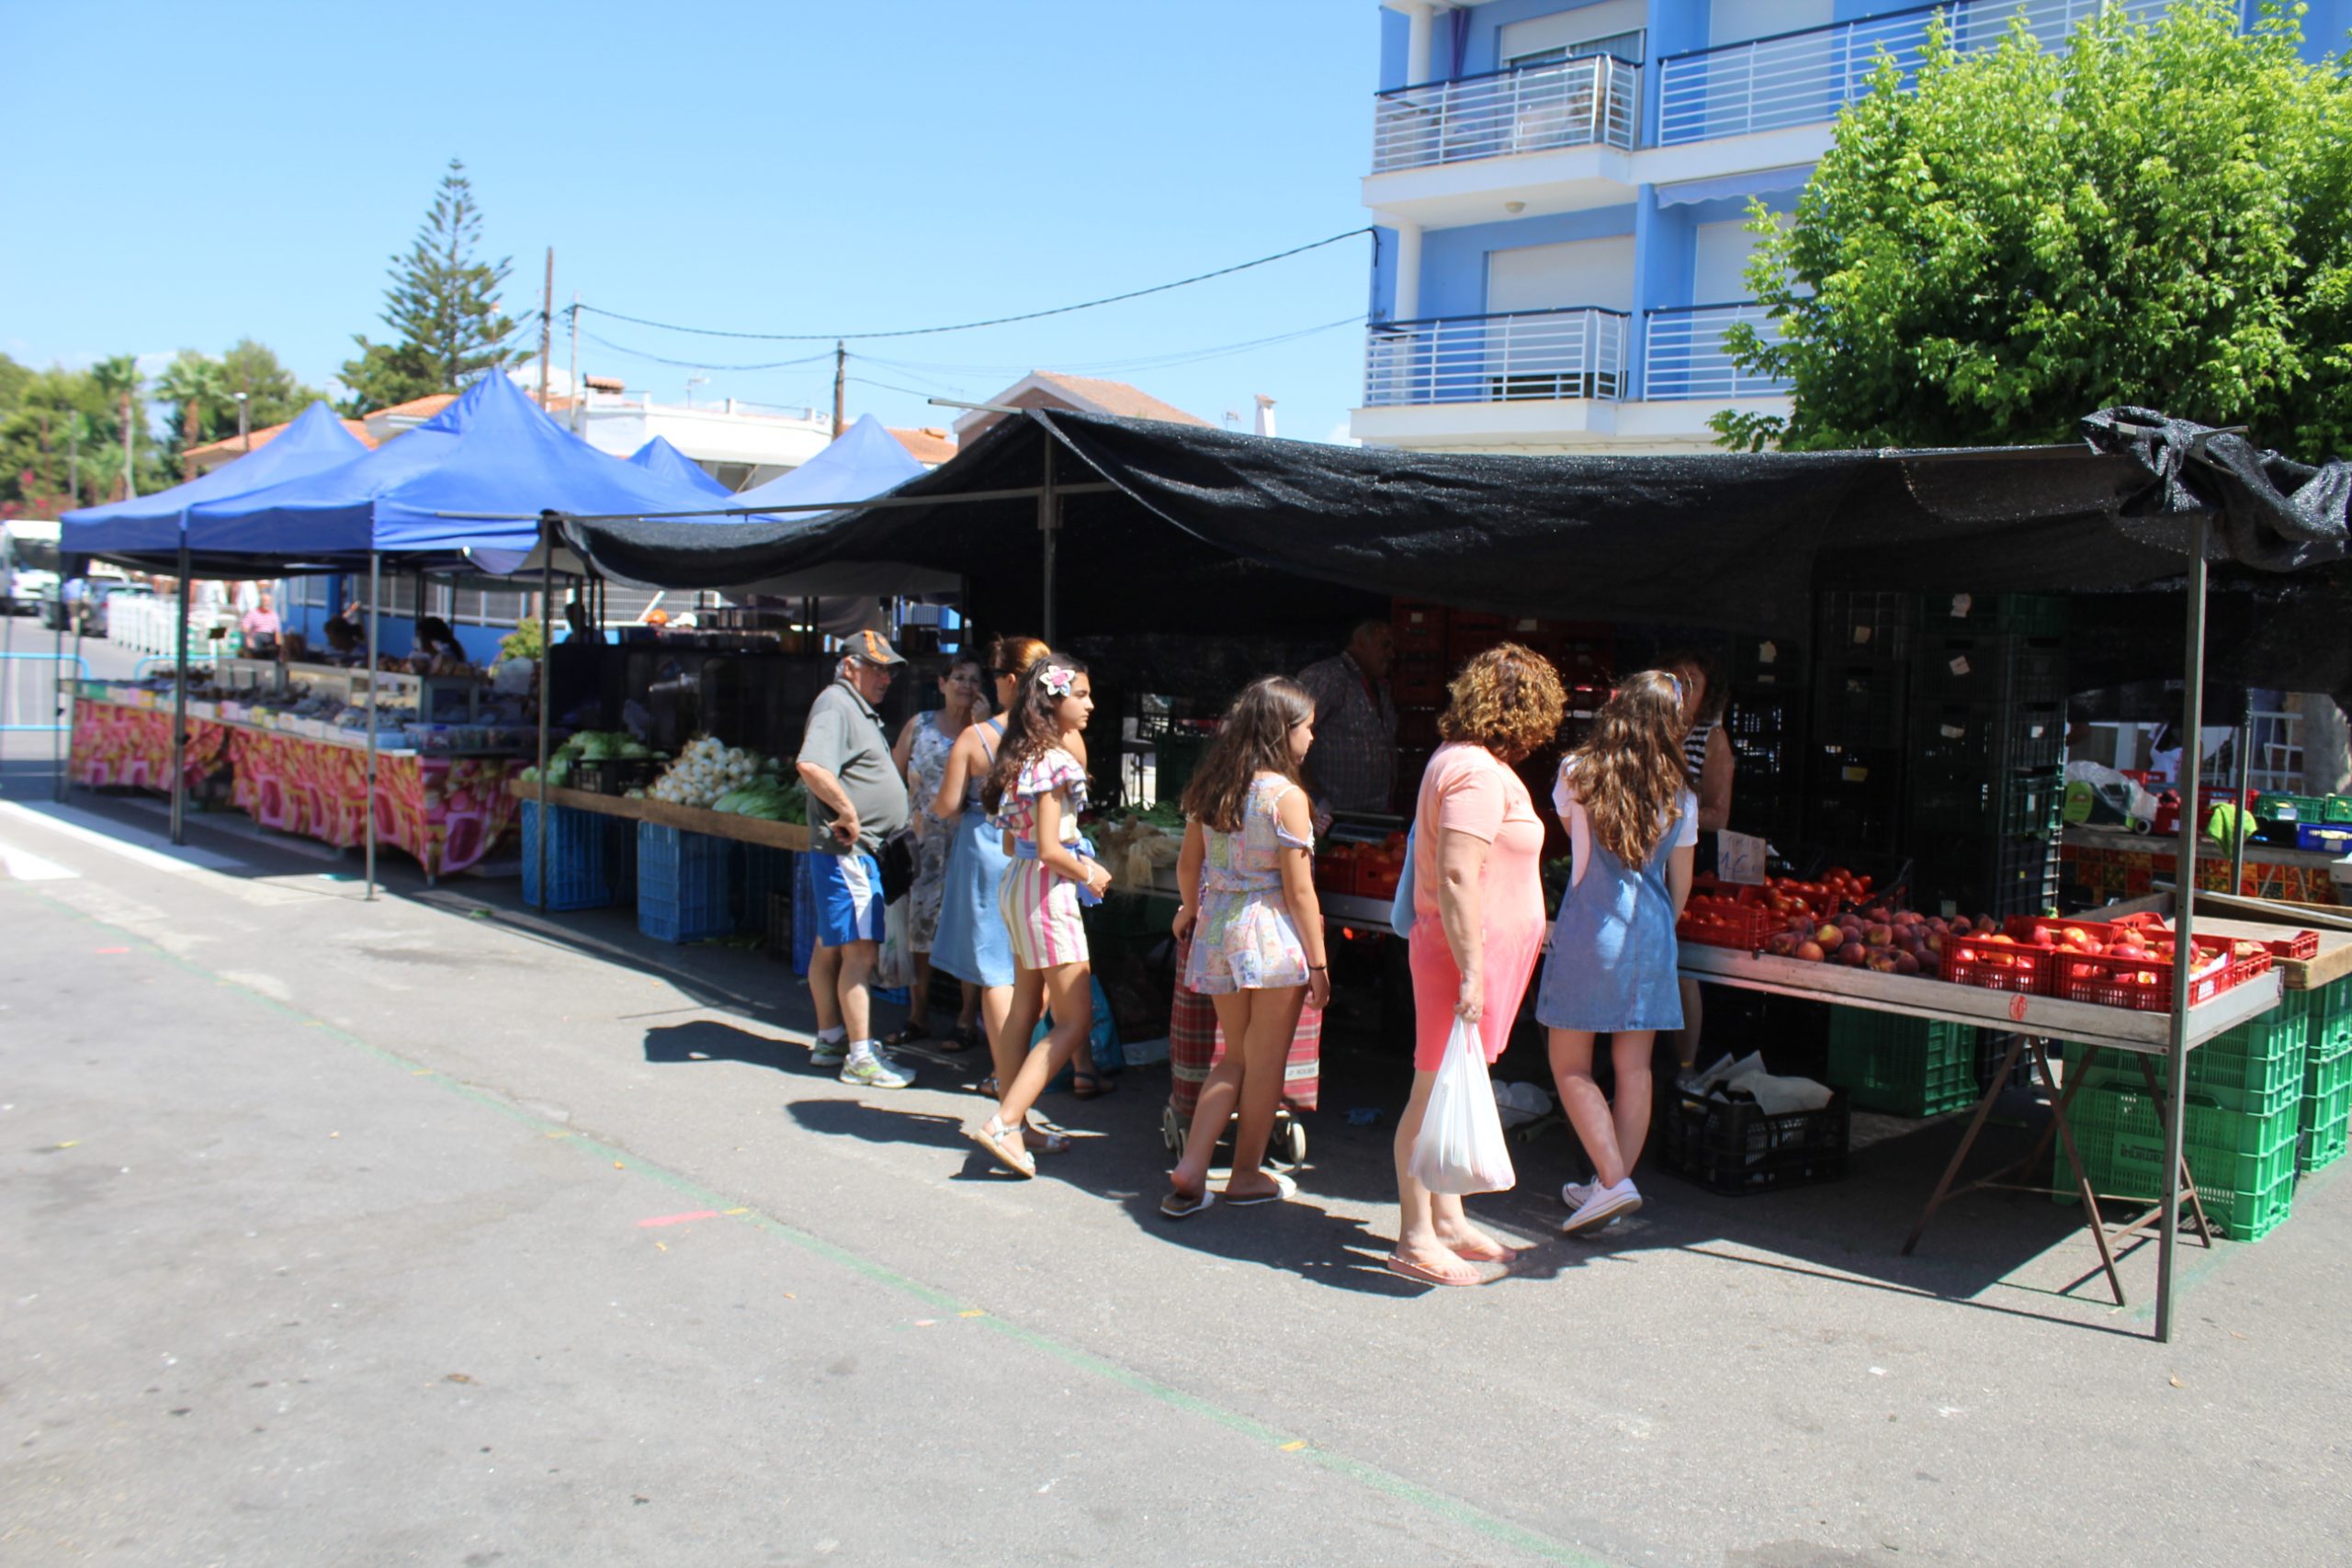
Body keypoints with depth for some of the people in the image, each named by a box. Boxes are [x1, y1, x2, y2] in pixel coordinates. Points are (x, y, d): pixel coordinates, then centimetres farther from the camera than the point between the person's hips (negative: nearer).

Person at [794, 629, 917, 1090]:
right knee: (860, 949, -11)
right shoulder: (836, 705, -14)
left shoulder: (858, 709, 19)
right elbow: (811, 765, -30)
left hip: (854, 848, 11)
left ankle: (830, 1039, 26)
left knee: (831, 945, 17)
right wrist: (847, 810, -22)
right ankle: (860, 1057, -9)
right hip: (846, 847, -11)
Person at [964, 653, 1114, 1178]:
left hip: (1018, 882, 10)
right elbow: (1049, 849, -21)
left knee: (1025, 1009, 16)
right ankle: (1003, 1124, -11)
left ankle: (1012, 1120, 25)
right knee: (1075, 1020, -6)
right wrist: (1089, 874, -5)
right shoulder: (1055, 761, -18)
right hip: (1047, 888, -10)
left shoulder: (1025, 756, 10)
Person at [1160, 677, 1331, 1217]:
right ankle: (1247, 1175, 21)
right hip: (1272, 931, -6)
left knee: (1234, 1058, 18)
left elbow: (1188, 864, 12)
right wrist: (1318, 962, -7)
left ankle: (1189, 1170, 9)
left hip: (1217, 930, 6)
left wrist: (1189, 914, 30)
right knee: (1265, 1064, 9)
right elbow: (1299, 890, -14)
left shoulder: (1211, 787, 4)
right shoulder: (1286, 795, -14)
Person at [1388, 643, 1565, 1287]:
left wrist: (1525, 929, 32)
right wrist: (1471, 972, -26)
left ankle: (1448, 1220, 28)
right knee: (1436, 1092, -3)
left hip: (1479, 951, 10)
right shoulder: (1479, 773, -18)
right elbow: (1457, 877, -26)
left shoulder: (1462, 759, 14)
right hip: (1465, 952, -10)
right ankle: (1415, 1241, 6)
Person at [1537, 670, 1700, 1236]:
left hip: (1588, 930, -3)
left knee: (1570, 1067, 6)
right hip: (1651, 935, 3)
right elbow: (1681, 880, 9)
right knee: (1634, 1068, 10)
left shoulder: (1577, 773, -6)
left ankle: (1612, 1181, -3)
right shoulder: (1679, 793, 1)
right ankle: (1616, 1182, 20)